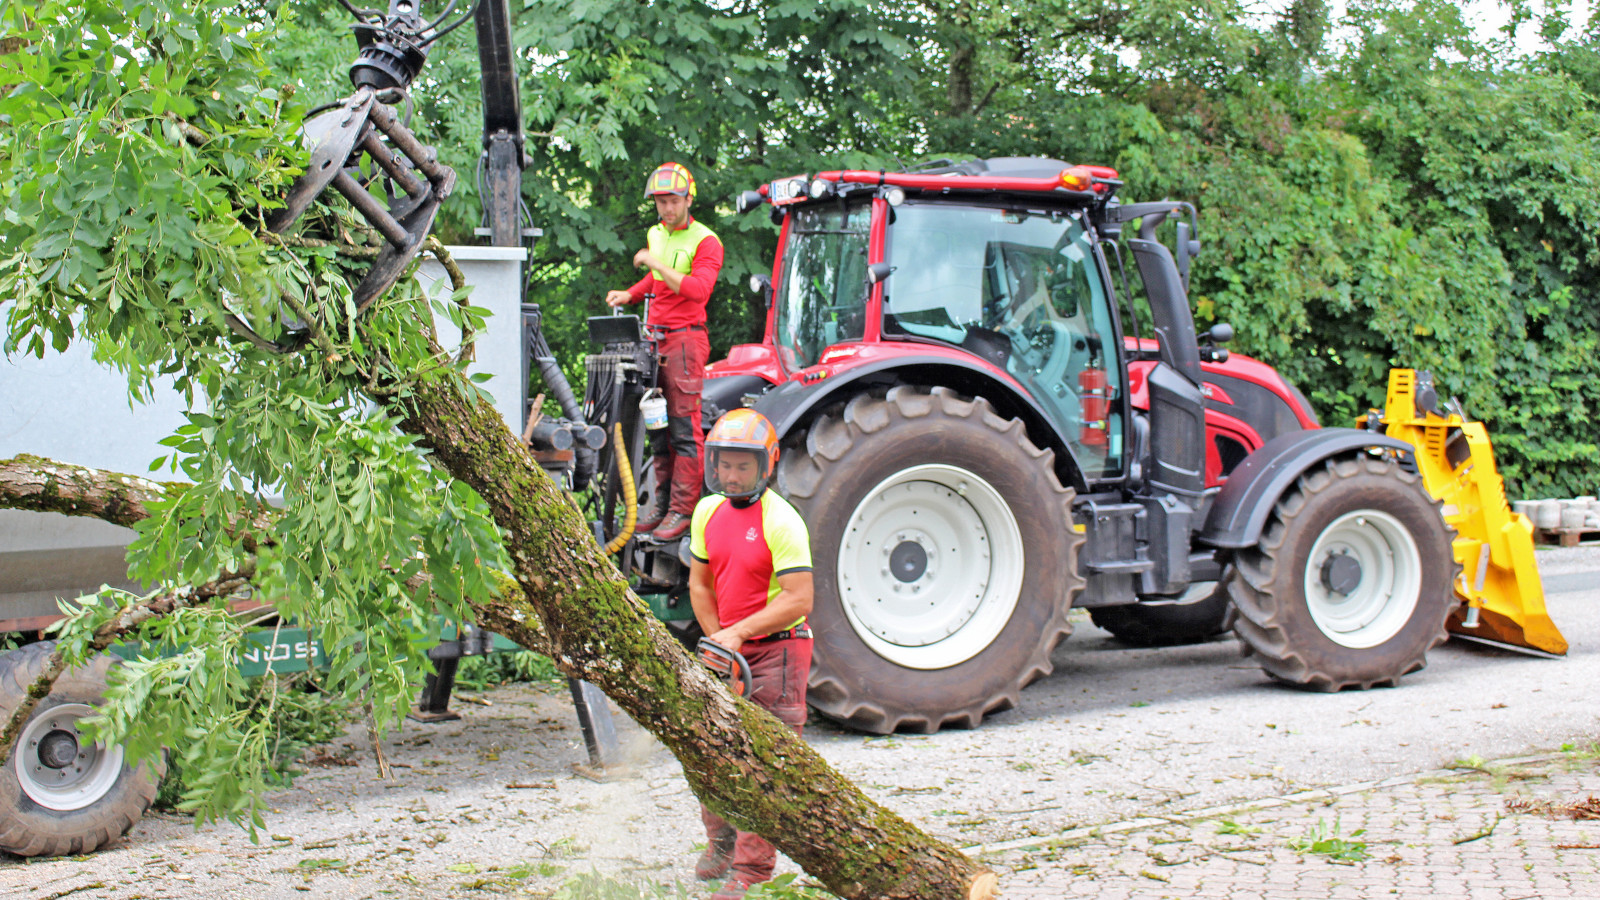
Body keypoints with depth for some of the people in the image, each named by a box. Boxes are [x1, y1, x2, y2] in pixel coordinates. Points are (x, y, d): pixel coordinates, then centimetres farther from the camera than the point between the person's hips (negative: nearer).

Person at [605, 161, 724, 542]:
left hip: (685, 340, -7)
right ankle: (662, 504, 16)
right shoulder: (655, 235, 16)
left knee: (684, 427, -9)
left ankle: (682, 511, -6)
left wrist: (656, 262, -22)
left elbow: (697, 289, -22)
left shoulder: (705, 242, -7)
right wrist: (629, 295, 19)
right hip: (655, 338, 7)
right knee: (657, 426, 9)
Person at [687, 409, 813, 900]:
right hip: (730, 649, 7)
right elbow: (700, 585, 13)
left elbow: (798, 600, -22)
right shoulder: (708, 513, 5)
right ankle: (720, 842, 31)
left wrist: (739, 632, -26)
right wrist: (718, 642, 2)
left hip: (778, 651, -7)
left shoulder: (781, 521, -17)